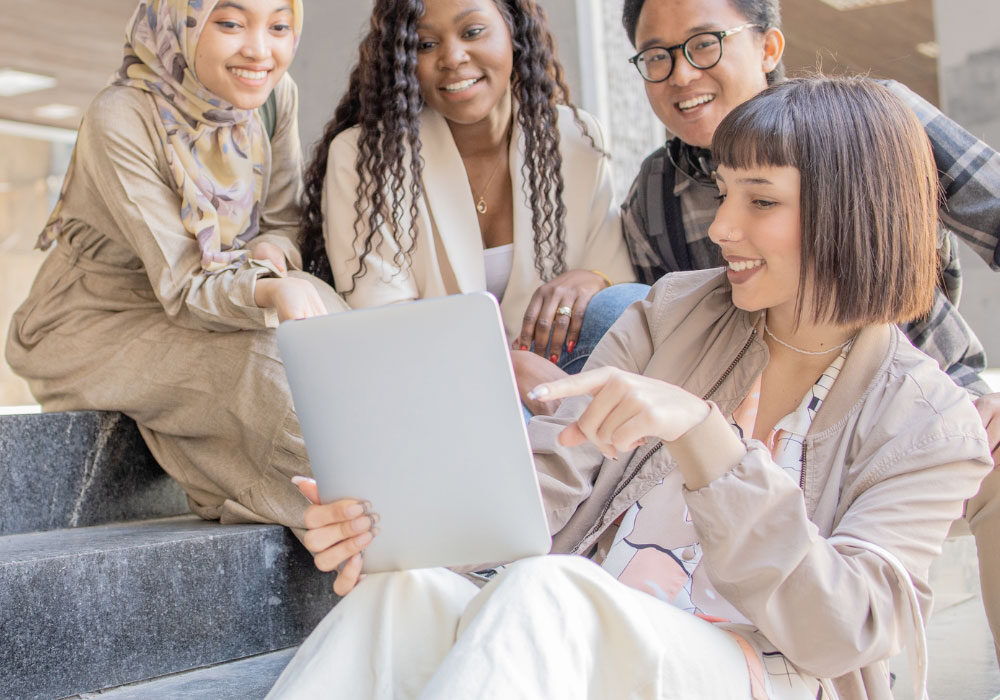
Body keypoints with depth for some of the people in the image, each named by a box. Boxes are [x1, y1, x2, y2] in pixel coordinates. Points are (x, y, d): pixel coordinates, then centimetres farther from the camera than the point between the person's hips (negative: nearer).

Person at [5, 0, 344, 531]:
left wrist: (271, 253, -25)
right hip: (92, 328, -5)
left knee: (318, 314, -22)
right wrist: (267, 292, -47)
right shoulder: (121, 121, -26)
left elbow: (286, 223, -1)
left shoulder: (274, 95, -8)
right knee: (264, 362, -29)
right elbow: (182, 288, -27)